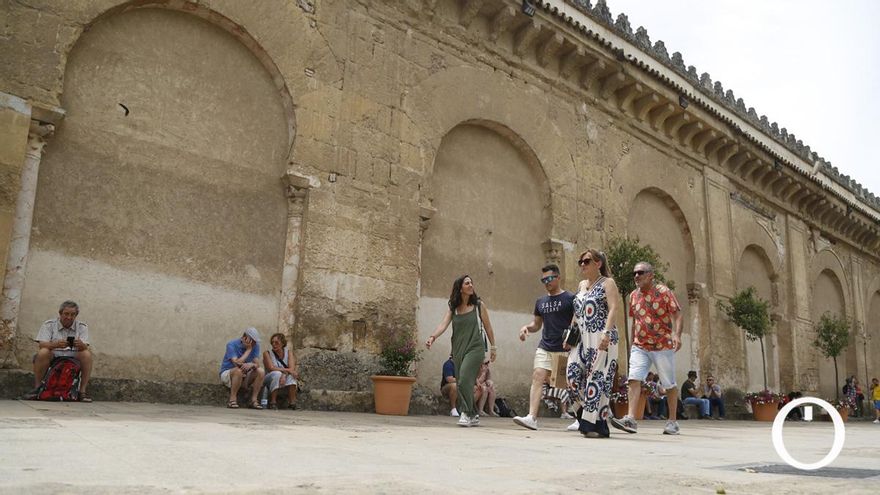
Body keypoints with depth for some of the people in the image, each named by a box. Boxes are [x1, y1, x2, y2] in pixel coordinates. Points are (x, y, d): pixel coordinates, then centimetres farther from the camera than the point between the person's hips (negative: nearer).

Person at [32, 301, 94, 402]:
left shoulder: (82, 327, 7)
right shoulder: (49, 325, 2)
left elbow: (85, 347, -6)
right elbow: (41, 345, -11)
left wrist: (81, 345, -33)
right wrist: (55, 344, -33)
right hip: (53, 356, -1)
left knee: (87, 354, -27)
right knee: (43, 352, -32)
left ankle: (83, 390, -22)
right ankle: (37, 388, -19)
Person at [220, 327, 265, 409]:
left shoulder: (255, 346, -4)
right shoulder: (231, 345, -19)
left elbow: (257, 364, -13)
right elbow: (237, 363, -31)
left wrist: (251, 364, -37)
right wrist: (248, 349, -25)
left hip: (244, 376, 5)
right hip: (227, 373, -5)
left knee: (261, 371, -20)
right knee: (239, 370, -37)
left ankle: (254, 400, -17)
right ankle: (232, 400, -25)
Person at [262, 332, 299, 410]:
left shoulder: (289, 353, 1)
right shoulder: (267, 353, -5)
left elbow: (292, 368, -14)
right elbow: (271, 368, -19)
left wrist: (284, 375, -34)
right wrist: (286, 370, -27)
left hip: (286, 381, 2)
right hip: (270, 380, -2)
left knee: (291, 375, -29)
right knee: (277, 373, -33)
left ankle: (292, 403, -33)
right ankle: (273, 402, -31)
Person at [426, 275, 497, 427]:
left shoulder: (479, 305, 4)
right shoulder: (453, 309, 8)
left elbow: (488, 327, 10)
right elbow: (443, 324, -7)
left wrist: (493, 347, 10)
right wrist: (432, 336, -25)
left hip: (475, 348, -4)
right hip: (458, 350, 4)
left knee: (465, 379, -21)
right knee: (461, 382, 5)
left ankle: (467, 413, -14)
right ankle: (474, 416, 18)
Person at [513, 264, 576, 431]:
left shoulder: (570, 298, -2)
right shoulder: (540, 301, 15)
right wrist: (527, 327, 1)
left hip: (564, 350, -4)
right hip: (544, 348, 4)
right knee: (537, 378, -12)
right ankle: (532, 417, -18)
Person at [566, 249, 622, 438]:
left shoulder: (607, 283, 0)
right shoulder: (582, 286, 21)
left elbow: (614, 309, -13)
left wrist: (606, 333, -25)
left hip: (602, 339, -7)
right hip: (583, 339, 7)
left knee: (598, 378, -8)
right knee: (573, 372, -7)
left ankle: (597, 424, -2)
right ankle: (588, 416, 8)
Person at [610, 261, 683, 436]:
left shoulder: (663, 292, -6)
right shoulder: (633, 295, 10)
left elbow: (677, 314, -10)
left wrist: (677, 334, -25)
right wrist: (633, 342, 20)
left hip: (663, 346, -4)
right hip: (640, 347, 4)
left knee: (669, 385, 8)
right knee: (634, 379, -13)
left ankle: (672, 421, 22)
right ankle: (630, 419, -19)